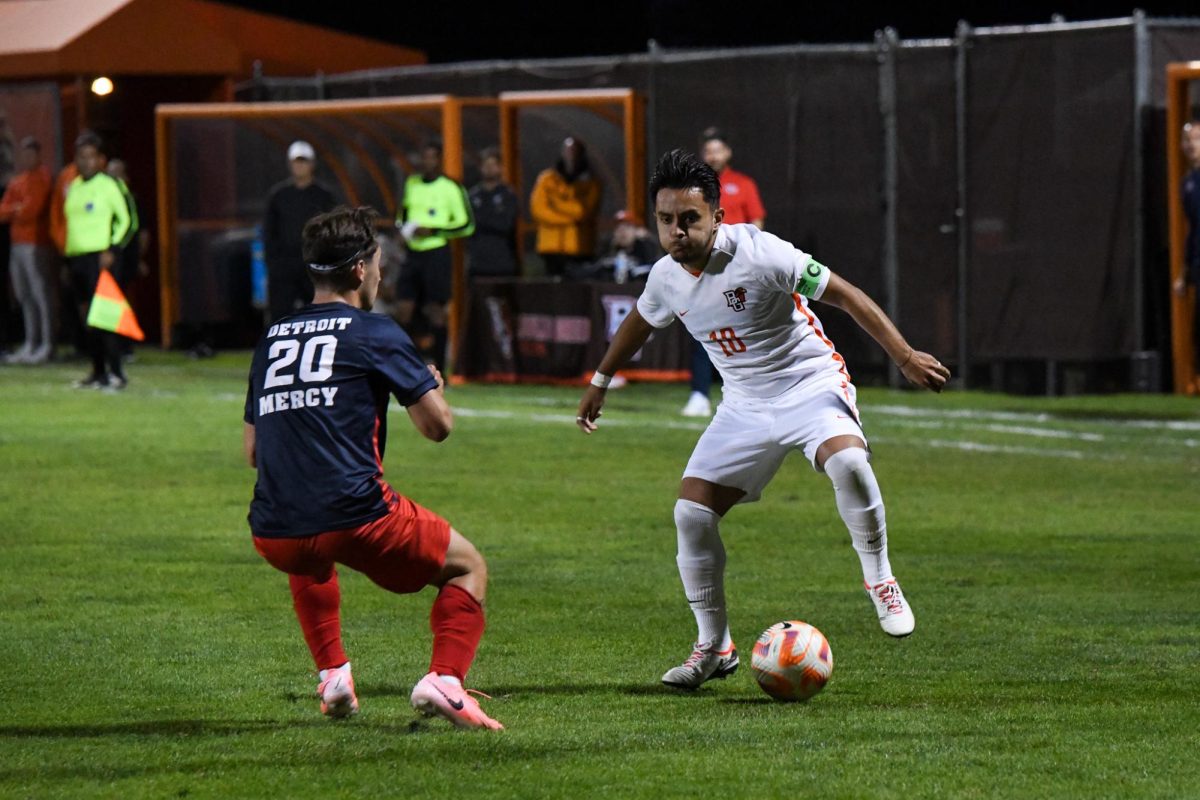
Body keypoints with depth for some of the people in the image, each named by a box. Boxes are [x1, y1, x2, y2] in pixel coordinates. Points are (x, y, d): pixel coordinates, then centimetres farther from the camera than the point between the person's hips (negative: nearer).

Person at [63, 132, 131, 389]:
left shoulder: (108, 185, -4)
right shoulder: (72, 187, 17)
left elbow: (125, 220, -5)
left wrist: (113, 250, -13)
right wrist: (68, 258, 20)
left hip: (99, 257, -7)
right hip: (76, 258, 7)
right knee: (85, 317, 7)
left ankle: (115, 373, -15)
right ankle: (98, 372, 14)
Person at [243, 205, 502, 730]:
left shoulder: (272, 339, 17)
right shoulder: (375, 333, 0)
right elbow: (438, 426, 2)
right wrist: (432, 386, 24)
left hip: (273, 536, 5)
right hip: (355, 519, -5)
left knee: (309, 562, 42)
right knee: (467, 567, 16)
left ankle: (332, 677, 28)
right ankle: (444, 680, -6)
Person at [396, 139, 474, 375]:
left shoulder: (451, 188, -6)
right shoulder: (411, 183, 12)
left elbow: (467, 225, -7)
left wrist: (434, 231, -14)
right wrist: (403, 229, 7)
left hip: (437, 253, -5)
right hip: (413, 253, 5)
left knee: (436, 310, -3)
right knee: (403, 307, -1)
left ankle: (439, 369, 4)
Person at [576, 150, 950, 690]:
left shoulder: (759, 255, -23)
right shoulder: (667, 276, -4)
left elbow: (844, 295, -17)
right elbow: (640, 321, 20)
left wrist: (905, 356, -20)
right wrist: (600, 382, 32)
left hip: (811, 383, -5)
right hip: (745, 404, 6)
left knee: (847, 461, -36)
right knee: (692, 513, -6)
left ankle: (879, 580, -15)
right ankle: (715, 646, 10)